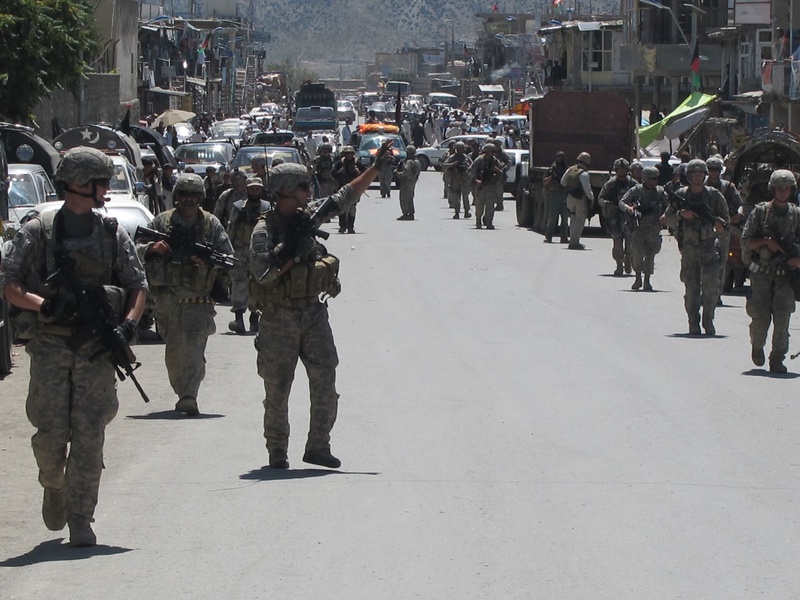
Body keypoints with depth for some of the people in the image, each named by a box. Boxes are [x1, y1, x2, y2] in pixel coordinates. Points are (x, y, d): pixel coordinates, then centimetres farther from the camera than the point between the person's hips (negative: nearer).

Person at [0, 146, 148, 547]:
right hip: (49, 347, -1)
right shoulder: (37, 233, 3)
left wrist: (128, 324, -7)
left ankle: (80, 518, -2)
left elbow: (138, 287, 12)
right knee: (51, 432, -3)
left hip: (96, 348, 1)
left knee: (89, 435, -6)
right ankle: (53, 488, 29)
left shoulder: (113, 235, 10)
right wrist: (44, 305, -17)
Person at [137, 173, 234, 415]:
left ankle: (189, 397, -25)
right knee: (173, 353, 8)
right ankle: (182, 392, 23)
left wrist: (209, 260, -14)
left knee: (193, 348, -16)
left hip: (198, 300, -3)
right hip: (167, 299, 3)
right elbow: (137, 251, 10)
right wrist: (152, 248, -12)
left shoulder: (211, 224, 7)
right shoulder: (161, 222, 9)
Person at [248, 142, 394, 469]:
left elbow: (346, 196, 16)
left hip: (314, 312, 5)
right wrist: (294, 257, -20)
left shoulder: (310, 218, 8)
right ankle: (277, 452, 13)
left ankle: (318, 446, 10)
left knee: (325, 384, 0)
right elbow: (262, 273, -18)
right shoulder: (265, 229, -10)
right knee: (277, 390, 3)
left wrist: (377, 166, 15)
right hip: (279, 319, -5)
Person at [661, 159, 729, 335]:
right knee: (691, 287, 0)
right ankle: (693, 324, 8)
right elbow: (666, 220, 6)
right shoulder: (681, 195, 5)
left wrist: (720, 224, -14)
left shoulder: (714, 195, 4)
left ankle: (708, 320, 5)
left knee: (711, 286, -10)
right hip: (688, 248, 1)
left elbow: (725, 218, 9)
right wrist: (681, 214, -12)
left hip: (709, 246, -1)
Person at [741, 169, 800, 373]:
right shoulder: (760, 212, 1)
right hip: (762, 274, -1)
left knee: (782, 319, -6)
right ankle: (757, 346, 28)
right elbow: (745, 241, 0)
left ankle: (777, 360, 3)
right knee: (761, 318, -3)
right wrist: (766, 241, -15)